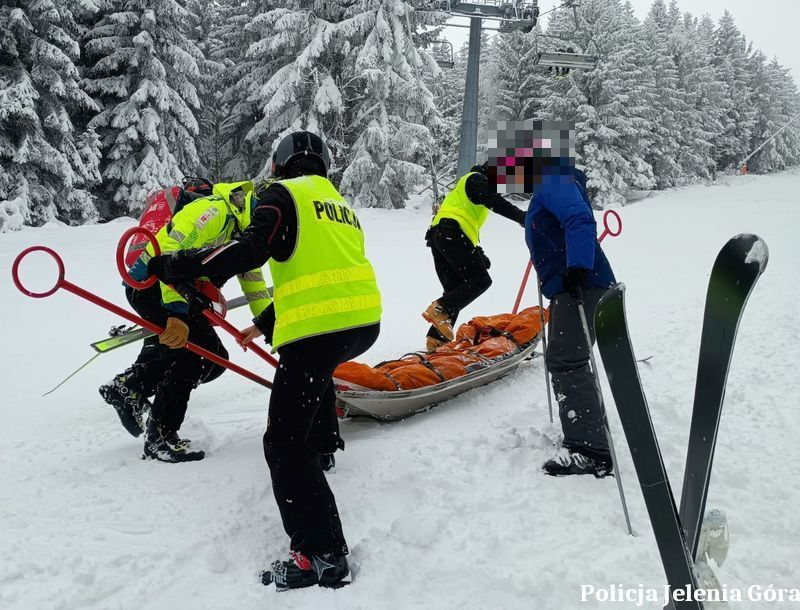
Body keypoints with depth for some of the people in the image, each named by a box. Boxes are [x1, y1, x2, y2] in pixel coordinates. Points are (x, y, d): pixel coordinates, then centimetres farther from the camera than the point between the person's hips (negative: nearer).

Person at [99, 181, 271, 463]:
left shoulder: (247, 231, 7)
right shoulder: (216, 211, -24)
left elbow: (253, 281, 16)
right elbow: (173, 253, -35)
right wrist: (177, 313, -42)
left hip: (181, 291, 10)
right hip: (151, 284, -10)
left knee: (215, 359, 5)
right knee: (201, 350, -19)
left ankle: (129, 385, 13)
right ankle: (160, 438, -9)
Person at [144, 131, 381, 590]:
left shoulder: (282, 194, 5)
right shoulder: (341, 204, 28)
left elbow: (251, 250, -13)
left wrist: (176, 265, -6)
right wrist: (266, 324, 39)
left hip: (320, 328, -8)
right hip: (365, 321, 9)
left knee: (285, 445, -5)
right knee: (315, 369, 41)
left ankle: (323, 555, -11)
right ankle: (324, 442, 54)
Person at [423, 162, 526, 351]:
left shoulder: (473, 183, 35)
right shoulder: (477, 179, 5)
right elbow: (494, 202, -16)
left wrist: (478, 253, 27)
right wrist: (521, 217, -18)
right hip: (452, 234, -10)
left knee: (455, 289, 9)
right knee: (481, 280, -10)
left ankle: (436, 339, 1)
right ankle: (440, 309, -23)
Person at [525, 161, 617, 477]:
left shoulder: (555, 181, -11)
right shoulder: (549, 182, 21)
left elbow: (580, 221, -27)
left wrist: (577, 268, -36)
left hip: (581, 285, -11)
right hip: (568, 286, 11)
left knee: (566, 362, -16)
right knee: (563, 361, 18)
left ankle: (590, 450, -18)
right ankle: (586, 432, 29)